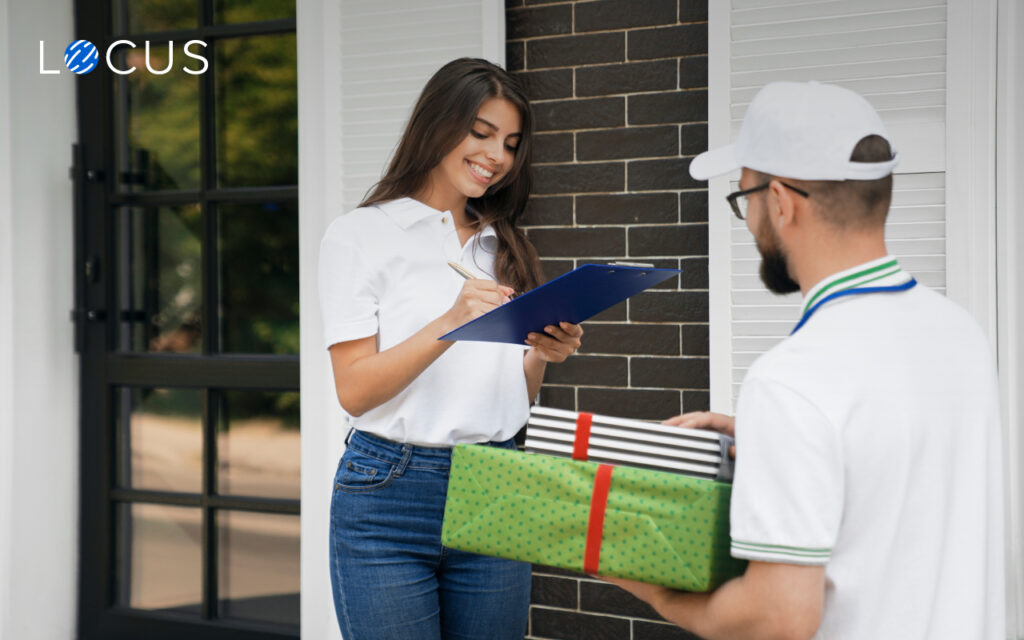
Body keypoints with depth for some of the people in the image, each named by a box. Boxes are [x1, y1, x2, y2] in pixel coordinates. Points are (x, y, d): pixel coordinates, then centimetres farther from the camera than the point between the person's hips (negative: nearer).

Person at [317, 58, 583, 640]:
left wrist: (541, 356, -4)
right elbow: (354, 390, -9)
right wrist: (450, 324, -21)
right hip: (389, 499, -4)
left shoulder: (505, 247, 16)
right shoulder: (361, 235, 0)